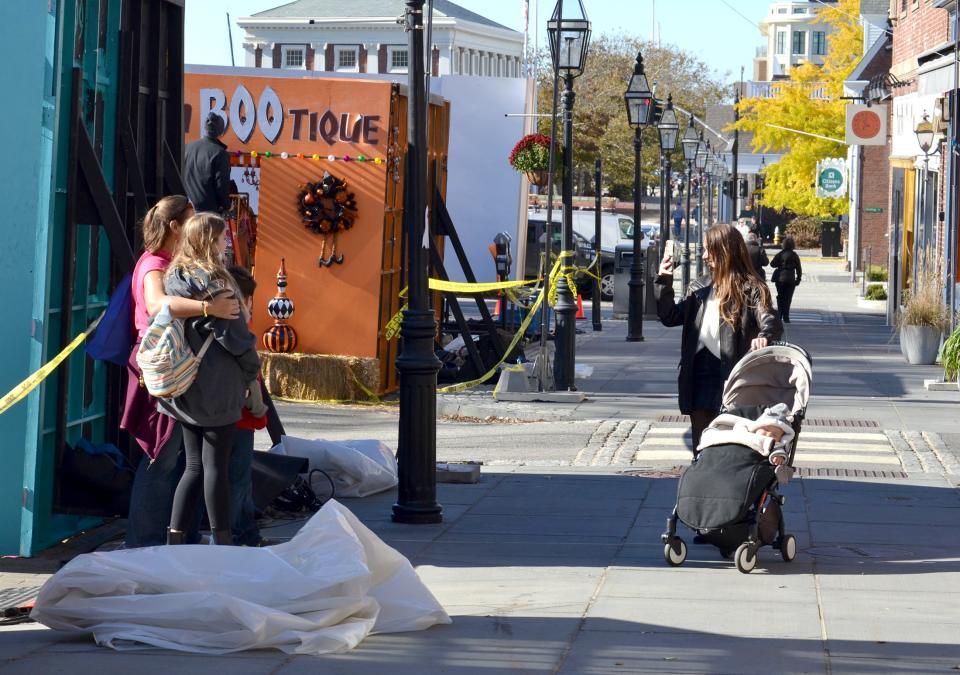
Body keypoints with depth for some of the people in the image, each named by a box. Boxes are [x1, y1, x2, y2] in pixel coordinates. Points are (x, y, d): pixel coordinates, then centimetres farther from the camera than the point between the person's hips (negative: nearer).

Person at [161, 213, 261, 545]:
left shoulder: (174, 277, 6)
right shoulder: (215, 281, -15)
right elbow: (234, 333, -13)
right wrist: (251, 370, 2)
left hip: (185, 387, 7)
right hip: (218, 387, -7)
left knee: (194, 466, 12)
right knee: (216, 466, -1)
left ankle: (174, 540, 8)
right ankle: (223, 542, 5)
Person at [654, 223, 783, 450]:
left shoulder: (750, 289, -4)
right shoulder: (700, 287, 14)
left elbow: (771, 321, -17)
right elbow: (670, 317, 15)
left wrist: (764, 335, -40)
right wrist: (664, 282, 1)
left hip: (730, 374, -6)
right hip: (699, 374, 6)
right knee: (701, 444, 10)